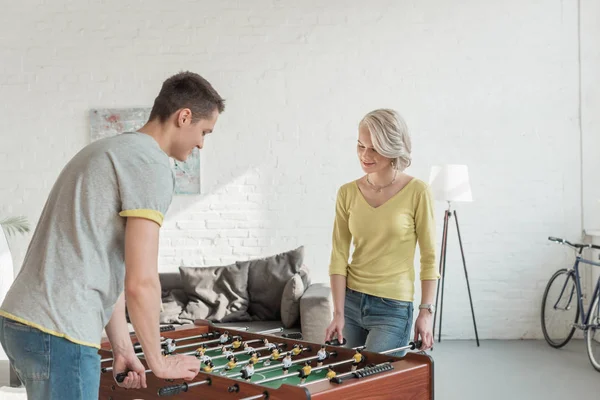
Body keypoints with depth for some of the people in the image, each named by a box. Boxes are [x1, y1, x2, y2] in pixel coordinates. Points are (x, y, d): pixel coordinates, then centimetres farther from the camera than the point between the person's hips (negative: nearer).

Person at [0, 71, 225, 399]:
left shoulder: (108, 150, 19)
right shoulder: (151, 165, -11)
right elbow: (140, 282, -16)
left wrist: (122, 348, 16)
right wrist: (158, 362, -2)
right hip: (58, 334, -10)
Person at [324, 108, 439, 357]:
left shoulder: (417, 192, -10)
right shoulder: (347, 193, -1)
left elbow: (429, 257, -6)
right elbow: (339, 256, -2)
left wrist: (426, 312, -8)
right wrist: (339, 313, -7)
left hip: (393, 308, -4)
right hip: (350, 301, 4)